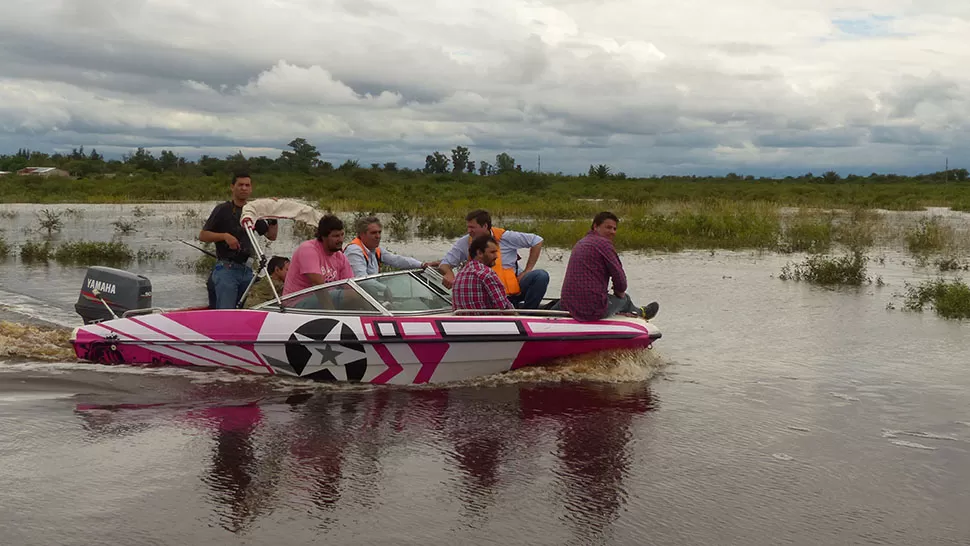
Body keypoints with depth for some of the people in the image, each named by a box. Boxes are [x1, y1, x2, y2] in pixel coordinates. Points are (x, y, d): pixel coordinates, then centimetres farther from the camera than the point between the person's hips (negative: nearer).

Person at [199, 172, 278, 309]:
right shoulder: (223, 209, 0)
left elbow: (271, 236, 15)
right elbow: (202, 235, -2)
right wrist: (224, 236, -17)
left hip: (247, 270, 6)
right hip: (226, 268, -6)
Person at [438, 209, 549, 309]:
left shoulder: (504, 236, -5)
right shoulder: (465, 243, 0)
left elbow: (537, 241, 1)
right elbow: (444, 264, 3)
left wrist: (527, 271, -4)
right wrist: (449, 273, -23)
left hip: (515, 286, 0)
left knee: (541, 276, -25)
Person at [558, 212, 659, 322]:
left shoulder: (580, 243, 16)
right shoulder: (603, 243, -12)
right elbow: (620, 279, -12)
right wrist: (619, 293, 10)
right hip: (593, 311, -8)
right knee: (624, 298, 23)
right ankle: (641, 313, 52)